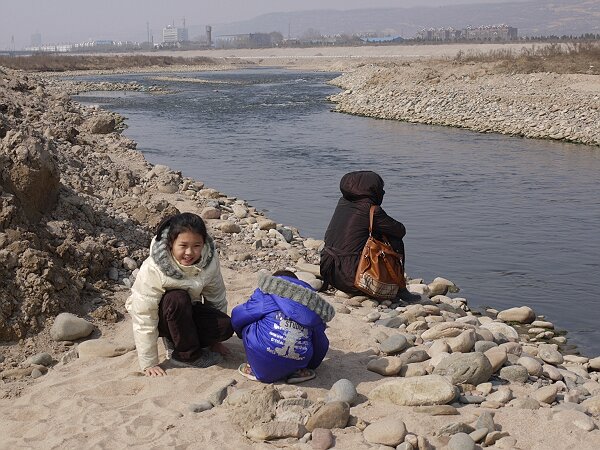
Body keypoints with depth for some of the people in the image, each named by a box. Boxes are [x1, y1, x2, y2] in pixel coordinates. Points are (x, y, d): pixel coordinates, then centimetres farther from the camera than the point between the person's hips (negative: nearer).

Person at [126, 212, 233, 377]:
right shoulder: (152, 270, -31)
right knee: (178, 299, -36)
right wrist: (149, 364, -23)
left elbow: (217, 298, -4)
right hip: (161, 317, -4)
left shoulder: (209, 261, -18)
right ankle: (188, 355, -16)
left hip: (186, 313, 4)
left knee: (225, 326, -21)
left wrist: (215, 341, 5)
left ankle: (176, 341, 2)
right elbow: (144, 317, -26)